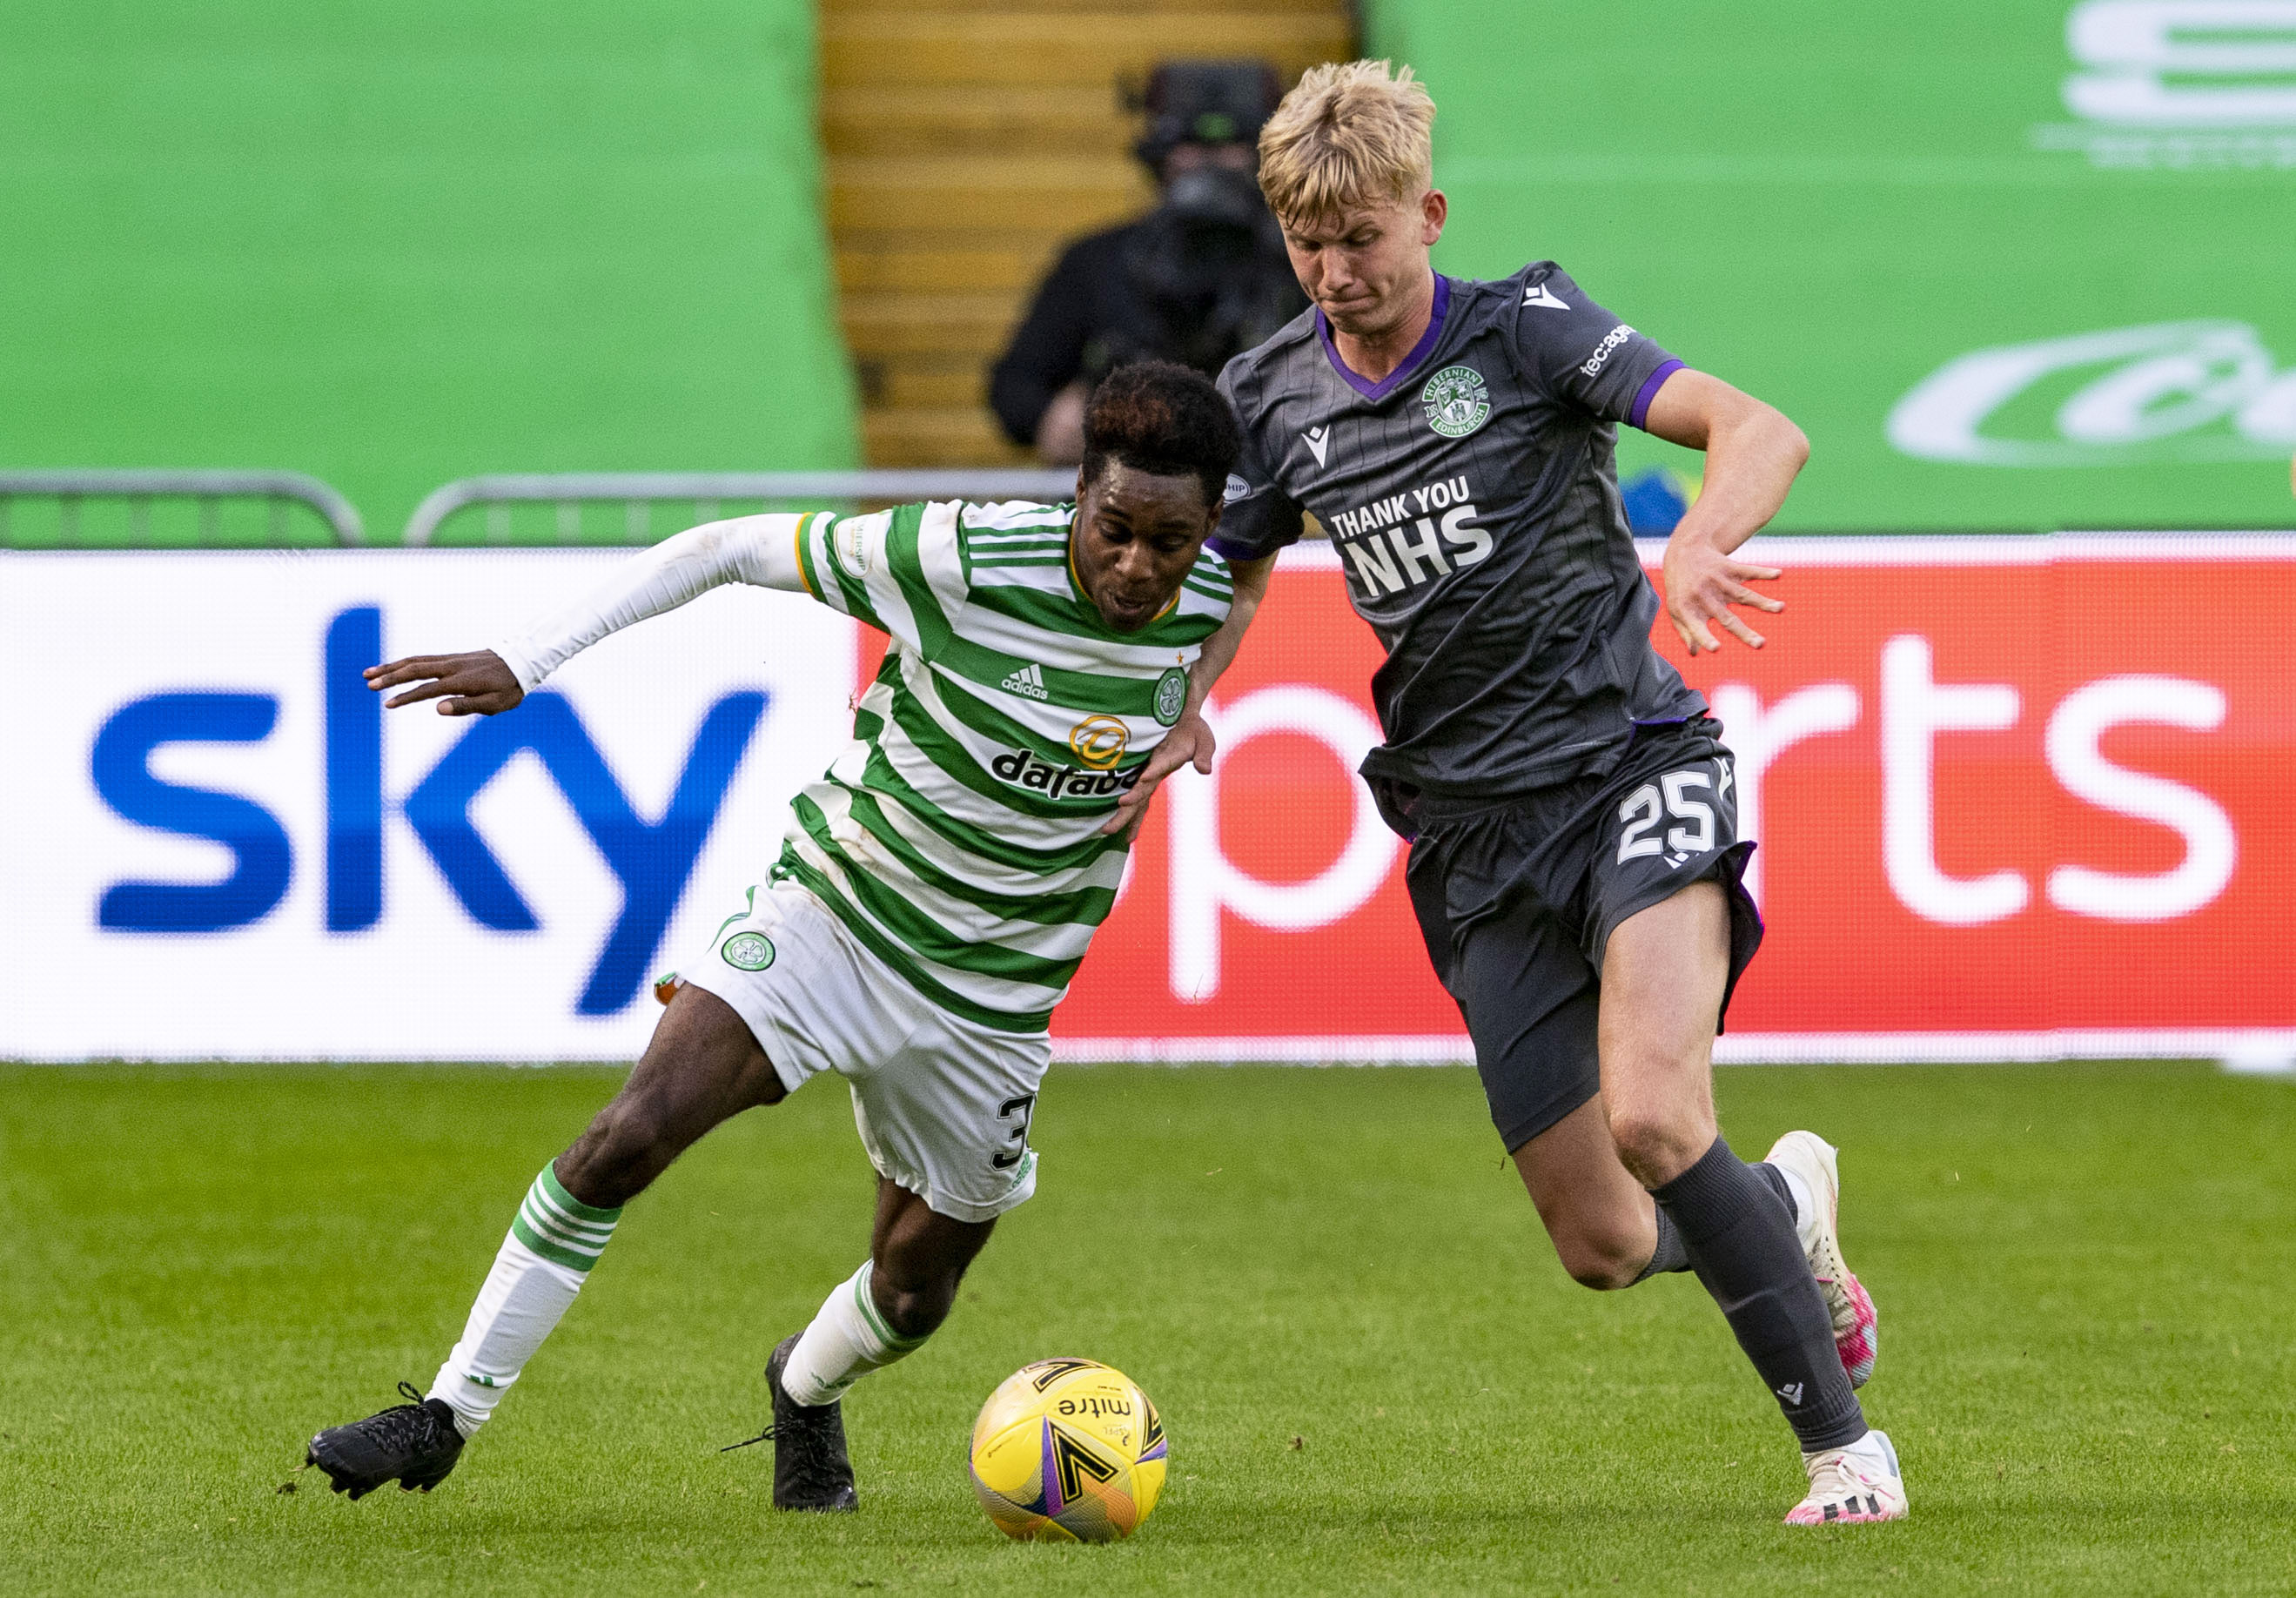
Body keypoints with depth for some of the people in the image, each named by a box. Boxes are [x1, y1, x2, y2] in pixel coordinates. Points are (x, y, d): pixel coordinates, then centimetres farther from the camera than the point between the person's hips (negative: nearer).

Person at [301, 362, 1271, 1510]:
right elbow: (725, 551, -12)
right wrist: (522, 663, -16)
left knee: (912, 1293, 9)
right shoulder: (964, 557, -20)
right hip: (827, 907, -3)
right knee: (627, 1139, -20)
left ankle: (806, 1391, 46)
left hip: (986, 998, 3)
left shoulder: (1212, 619, -11)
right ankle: (447, 1418, -9)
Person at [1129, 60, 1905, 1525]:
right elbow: (1232, 569, 25)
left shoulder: (1525, 329, -6)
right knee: (1602, 1245, 1)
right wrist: (1183, 715, 4)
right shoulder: (1275, 400, 7)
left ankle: (1844, 1446, -15)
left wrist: (1700, 548, -37)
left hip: (1630, 764, -5)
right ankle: (1786, 1211, 35)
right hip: (1475, 829, 5)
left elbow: (1765, 431, -16)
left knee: (1652, 1119, -28)